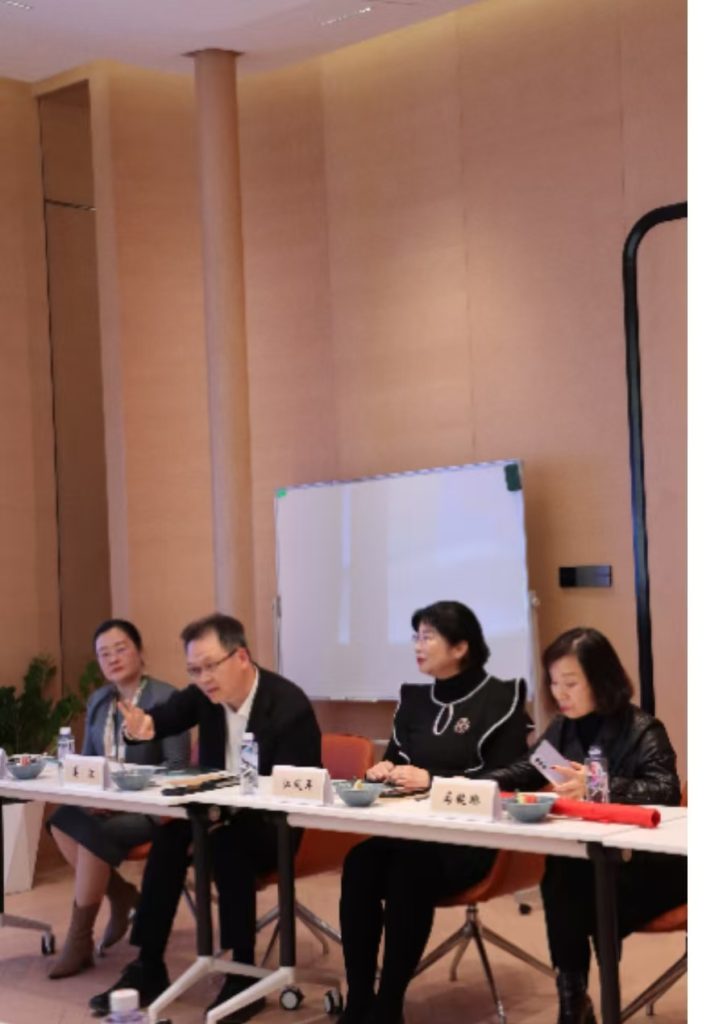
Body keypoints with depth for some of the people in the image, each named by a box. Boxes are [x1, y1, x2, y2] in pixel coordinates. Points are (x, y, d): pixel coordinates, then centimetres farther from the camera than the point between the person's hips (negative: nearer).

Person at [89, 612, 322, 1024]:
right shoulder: (206, 693, -5)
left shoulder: (290, 707, -22)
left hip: (276, 827, -5)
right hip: (220, 812, 6)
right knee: (171, 834, -24)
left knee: (228, 841, -35)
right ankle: (149, 966, -17)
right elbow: (165, 718, 7)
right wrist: (146, 726, -21)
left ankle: (244, 973, -24)